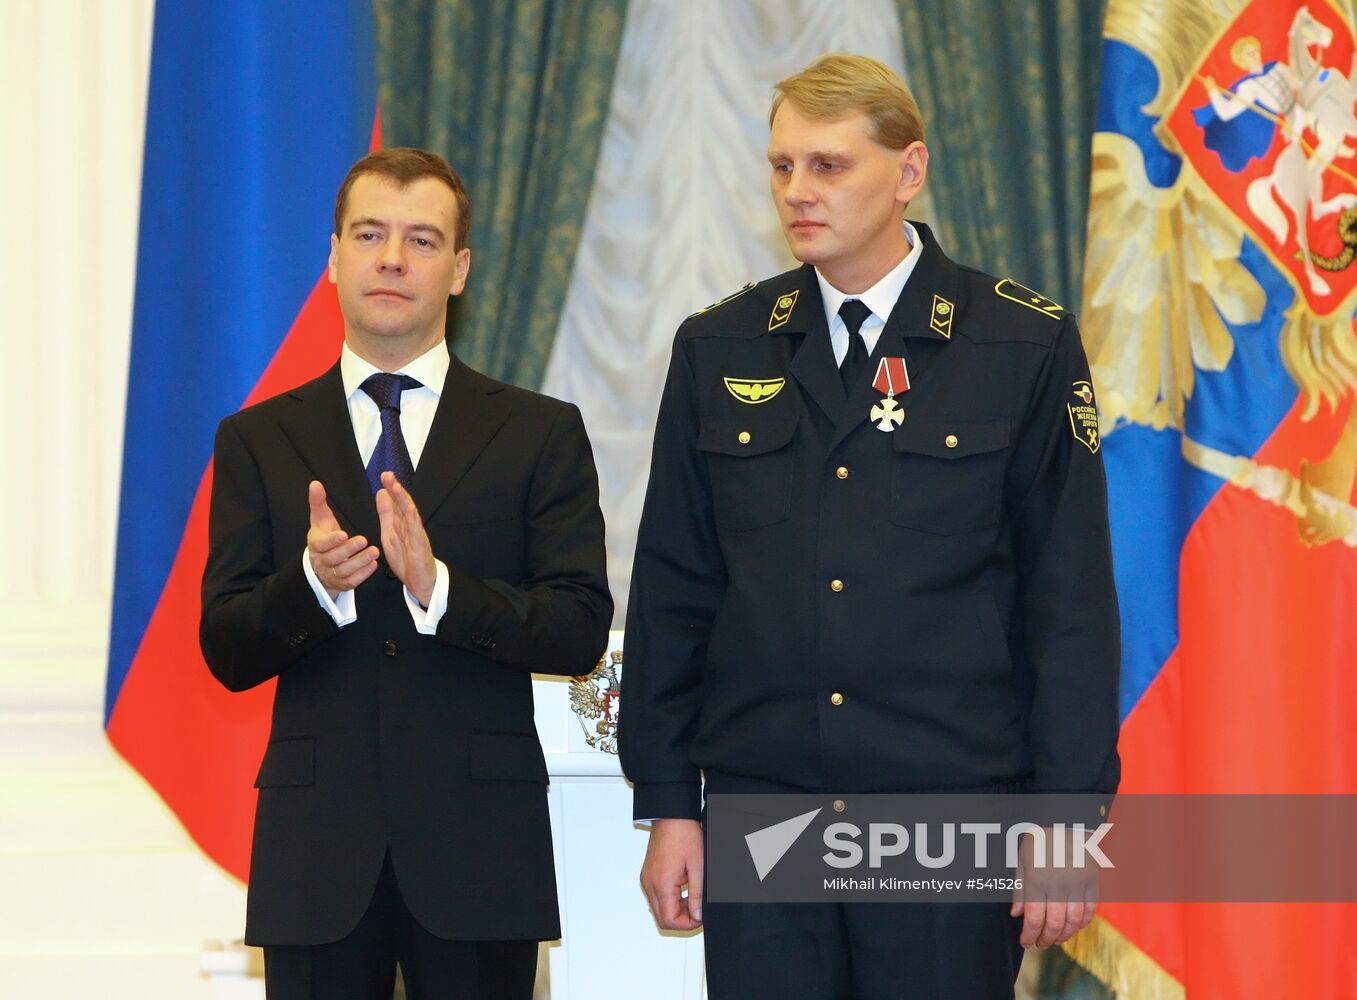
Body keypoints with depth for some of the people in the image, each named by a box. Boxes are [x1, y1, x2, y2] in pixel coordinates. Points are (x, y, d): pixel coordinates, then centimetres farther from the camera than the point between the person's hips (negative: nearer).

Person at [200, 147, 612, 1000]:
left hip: (479, 848, -1)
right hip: (317, 847, 1)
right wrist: (313, 582, -18)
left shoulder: (540, 434, 6)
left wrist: (438, 586, -18)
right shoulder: (259, 441, 9)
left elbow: (581, 633, -3)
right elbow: (227, 652, 2)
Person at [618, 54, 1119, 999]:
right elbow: (672, 590, 9)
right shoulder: (719, 350, 8)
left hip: (953, 808, -2)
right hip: (759, 807, 2)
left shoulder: (1028, 346, -1)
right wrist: (667, 801, 5)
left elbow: (1071, 595, -1)